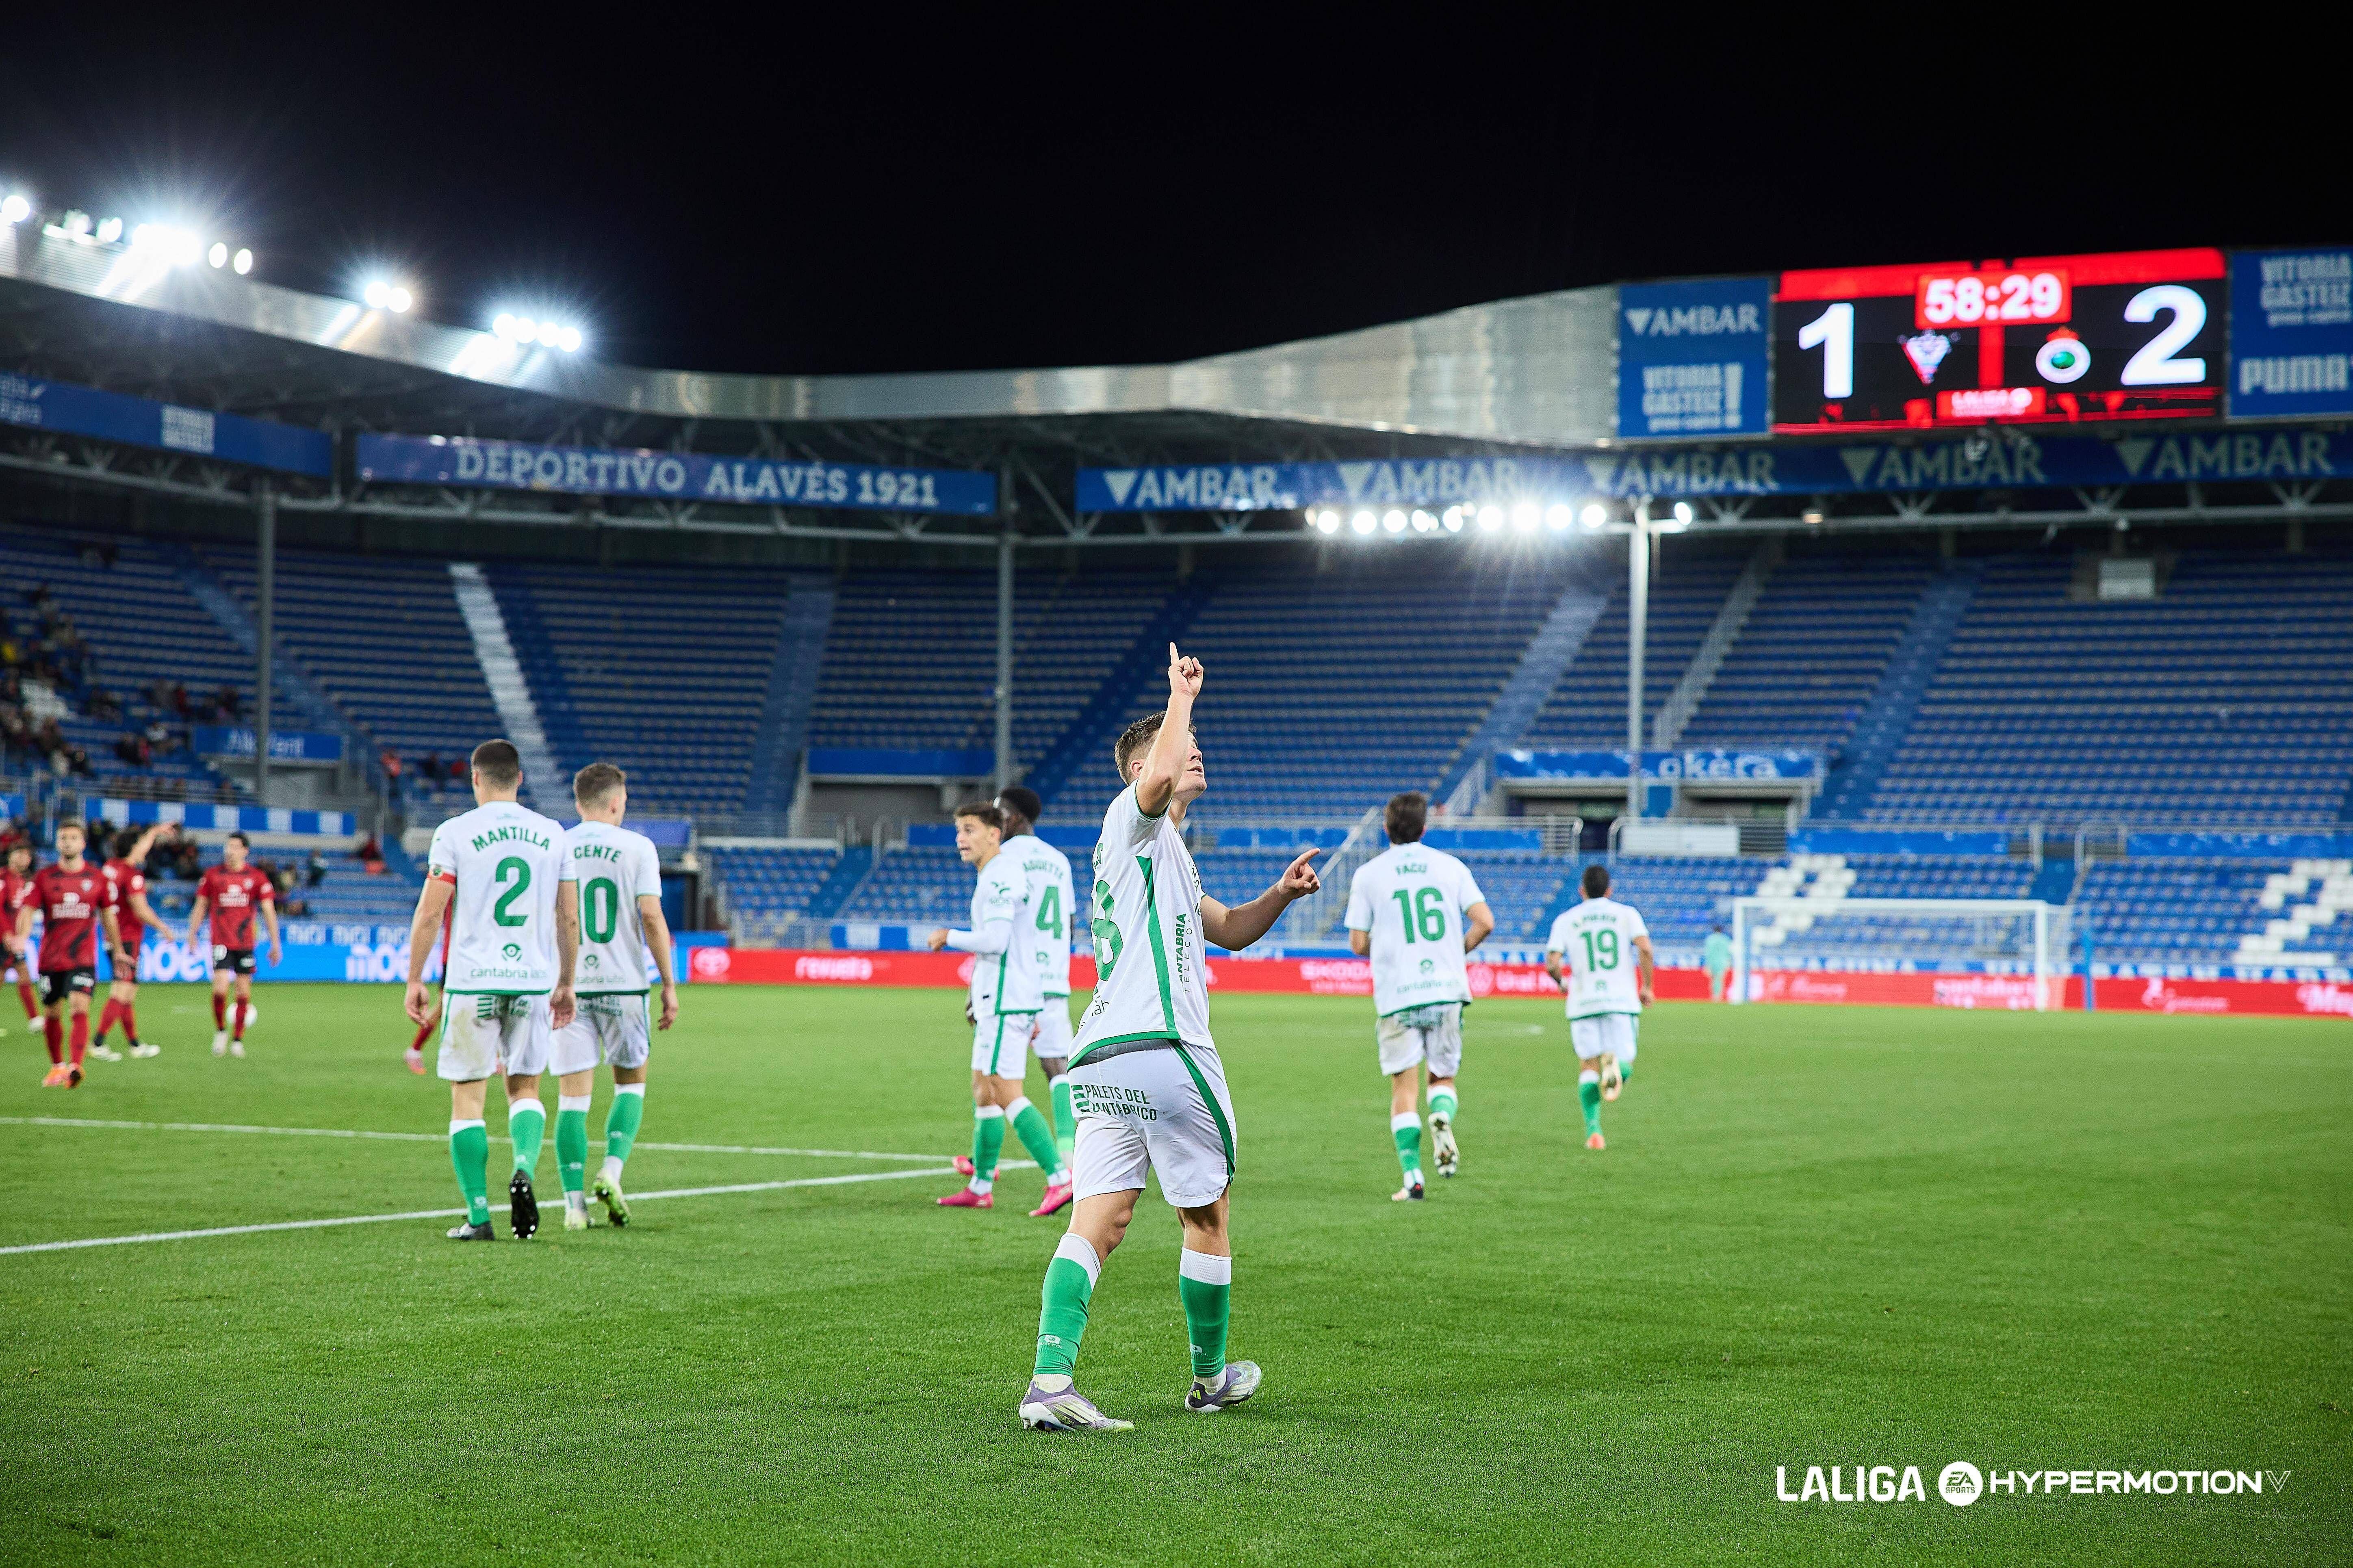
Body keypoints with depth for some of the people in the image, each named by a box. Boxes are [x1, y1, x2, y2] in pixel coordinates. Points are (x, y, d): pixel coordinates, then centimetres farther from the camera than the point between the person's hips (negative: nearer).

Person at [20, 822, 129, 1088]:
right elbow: (28, 911, -5)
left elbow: (108, 915, 15)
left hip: (83, 959, -2)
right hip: (50, 959, 2)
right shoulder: (43, 877, 2)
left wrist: (118, 951, 19)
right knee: (53, 1014, 11)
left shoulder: (98, 878, 4)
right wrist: (21, 936, -25)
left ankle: (76, 1067, -29)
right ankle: (57, 1066, 29)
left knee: (80, 1008, -20)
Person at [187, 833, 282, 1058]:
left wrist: (275, 944, -1)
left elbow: (269, 910, 3)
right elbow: (200, 906, 11)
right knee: (220, 987, -14)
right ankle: (220, 1031, 9)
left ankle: (238, 1040, 15)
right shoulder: (213, 875, 4)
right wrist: (192, 934, 4)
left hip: (246, 943, 1)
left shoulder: (256, 877, 2)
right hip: (221, 942, -1)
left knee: (244, 992, 3)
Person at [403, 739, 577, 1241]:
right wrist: (565, 984, 20)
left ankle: (478, 1217, 3)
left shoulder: (455, 833, -2)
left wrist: (415, 980, 5)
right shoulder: (552, 835, 7)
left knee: (468, 1099, 5)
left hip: (472, 982, -3)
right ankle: (524, 1168, -12)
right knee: (525, 1088, 15)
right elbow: (570, 920, 10)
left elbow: (429, 912, -4)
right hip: (534, 981, 3)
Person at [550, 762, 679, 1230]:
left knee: (573, 1094, 2)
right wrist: (669, 985, -1)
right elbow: (652, 917, -7)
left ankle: (575, 1203, -3)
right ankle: (612, 1171, -4)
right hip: (623, 982, -1)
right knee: (631, 1082, 16)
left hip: (567, 985, 2)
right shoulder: (637, 848, -1)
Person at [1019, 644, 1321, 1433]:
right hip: (1165, 1047, -9)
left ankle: (1050, 1377, -19)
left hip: (1100, 1061, 9)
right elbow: (1157, 777, -25)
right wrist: (1181, 695, -11)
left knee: (1099, 1220, -3)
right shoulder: (1134, 821, 0)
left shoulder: (1164, 856, 29)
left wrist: (1279, 895, 18)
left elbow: (1229, 930, 36)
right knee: (1205, 1219, 7)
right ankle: (1211, 1379, 20)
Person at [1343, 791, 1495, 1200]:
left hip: (1397, 997, -1)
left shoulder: (1368, 874, 1)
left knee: (1404, 1088, 4)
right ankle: (1442, 1118, -18)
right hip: (1447, 990, 1)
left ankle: (1413, 1178, -3)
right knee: (1443, 1077, 16)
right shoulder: (1451, 867, 5)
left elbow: (1358, 944, 0)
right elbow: (1484, 922, -2)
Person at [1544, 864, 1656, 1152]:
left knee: (1588, 1066, 8)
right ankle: (1615, 1065, -31)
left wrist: (1562, 982, 20)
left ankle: (1594, 1130, -7)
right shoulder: (1627, 914, 8)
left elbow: (1552, 964, -2)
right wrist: (1648, 986, 4)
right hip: (1622, 1000, -1)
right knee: (1625, 1066, 6)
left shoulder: (1565, 920, 9)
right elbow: (1645, 948, -8)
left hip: (1583, 1001, 1)